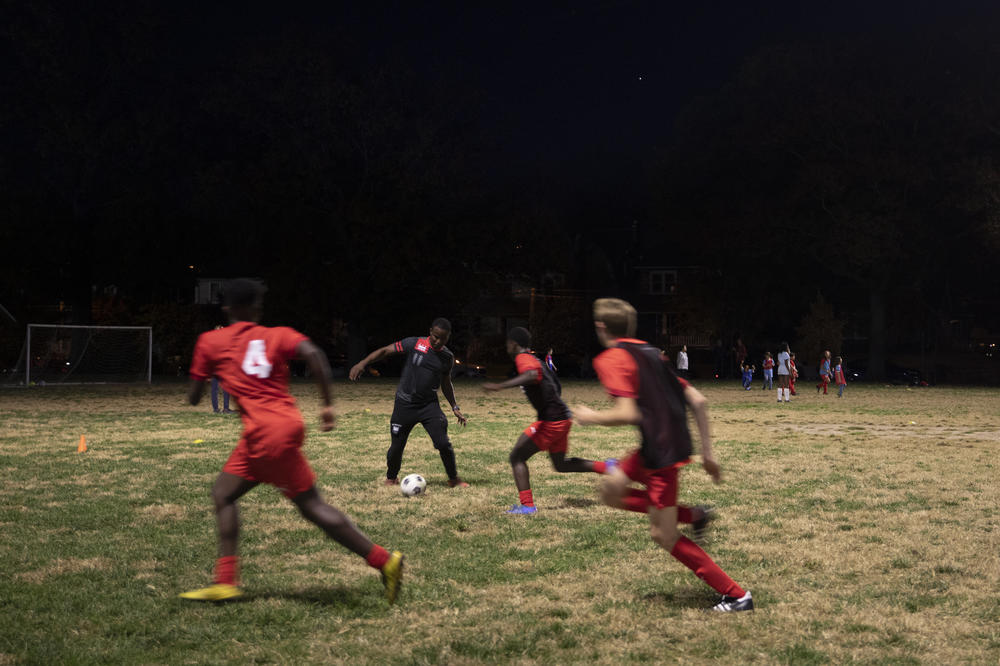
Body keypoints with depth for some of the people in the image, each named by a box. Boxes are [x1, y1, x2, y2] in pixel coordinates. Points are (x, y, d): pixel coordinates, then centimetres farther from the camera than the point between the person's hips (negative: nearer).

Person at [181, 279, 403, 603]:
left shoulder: (209, 342, 8)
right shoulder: (278, 335, 12)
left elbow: (193, 398, 11)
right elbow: (313, 354, -9)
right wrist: (328, 404, -6)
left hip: (266, 432, -6)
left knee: (311, 506, -3)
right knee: (223, 494, 15)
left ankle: (384, 560, -8)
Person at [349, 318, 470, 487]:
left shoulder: (448, 357, 3)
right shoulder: (414, 344, -9)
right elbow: (385, 351, -6)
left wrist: (454, 407, 15)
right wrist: (363, 363, -18)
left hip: (429, 405, 2)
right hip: (404, 405, -2)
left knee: (443, 444, -12)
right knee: (396, 446, 3)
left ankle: (454, 479, 9)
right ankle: (391, 478, 31)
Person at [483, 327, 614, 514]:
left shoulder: (523, 358, -9)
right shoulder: (536, 360, 20)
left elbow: (532, 375, -34)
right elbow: (557, 387, 28)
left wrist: (500, 386, -39)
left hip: (551, 421, -9)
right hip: (563, 418, 9)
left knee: (517, 457, -3)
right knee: (561, 465, 24)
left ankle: (527, 504, -9)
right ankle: (605, 466, 16)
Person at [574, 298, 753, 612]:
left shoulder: (611, 359, -9)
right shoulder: (650, 353, 15)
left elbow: (628, 414, -22)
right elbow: (698, 400, 11)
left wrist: (592, 417, -3)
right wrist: (707, 453, 14)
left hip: (661, 451, -9)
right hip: (677, 443, 9)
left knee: (663, 535, 2)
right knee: (611, 491, 20)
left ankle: (737, 595, 5)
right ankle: (694, 515, 18)